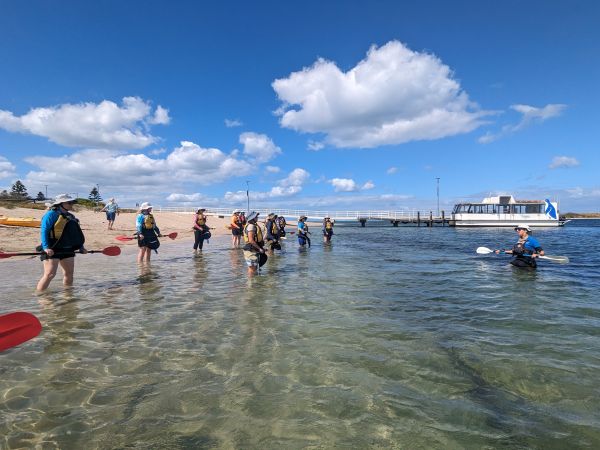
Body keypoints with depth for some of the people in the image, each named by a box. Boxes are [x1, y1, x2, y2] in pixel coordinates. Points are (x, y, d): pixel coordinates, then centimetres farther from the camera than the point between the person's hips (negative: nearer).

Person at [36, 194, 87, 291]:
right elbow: (44, 231, -15)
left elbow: (76, 234, 21)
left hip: (67, 249, 8)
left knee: (69, 273, 12)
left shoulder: (70, 216, 16)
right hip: (52, 250, -8)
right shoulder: (51, 214, -8)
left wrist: (81, 247, 16)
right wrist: (46, 247, -24)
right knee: (50, 274, -13)